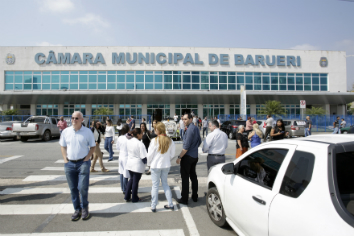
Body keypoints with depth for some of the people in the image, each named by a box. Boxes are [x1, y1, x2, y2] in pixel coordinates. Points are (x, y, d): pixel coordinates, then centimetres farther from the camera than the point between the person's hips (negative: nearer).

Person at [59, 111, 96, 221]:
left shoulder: (87, 132, -3)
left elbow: (93, 146, 2)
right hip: (69, 163, 3)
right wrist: (65, 159, 3)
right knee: (73, 189, 10)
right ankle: (77, 209, 25)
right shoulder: (66, 132, 5)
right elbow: (63, 146, 14)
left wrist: (87, 158, -7)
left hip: (83, 162, -3)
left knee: (83, 188, -5)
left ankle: (84, 208, 19)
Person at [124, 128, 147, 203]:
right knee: (135, 181, 8)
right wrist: (145, 162, -5)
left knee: (131, 179, 22)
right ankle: (134, 198, 22)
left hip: (129, 163, 6)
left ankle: (127, 197, 27)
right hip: (138, 165, -6)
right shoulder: (140, 144, -22)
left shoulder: (128, 141, -1)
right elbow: (143, 157, -20)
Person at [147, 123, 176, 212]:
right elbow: (172, 154, 4)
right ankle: (170, 204, 20)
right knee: (165, 183, 17)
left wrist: (149, 163, 6)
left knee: (155, 185, 6)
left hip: (155, 165, -4)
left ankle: (153, 206, 15)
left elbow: (150, 154, -10)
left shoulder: (154, 141, -16)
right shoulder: (170, 141, -4)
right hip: (166, 165, 4)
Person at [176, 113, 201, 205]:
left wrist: (179, 157, -18)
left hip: (187, 157, -9)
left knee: (185, 177, -1)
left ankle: (184, 199, 7)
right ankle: (195, 196, 27)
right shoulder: (196, 128, 8)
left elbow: (186, 146, -22)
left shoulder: (190, 129, -19)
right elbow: (199, 142, 17)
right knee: (193, 176, 17)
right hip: (195, 156, 9)